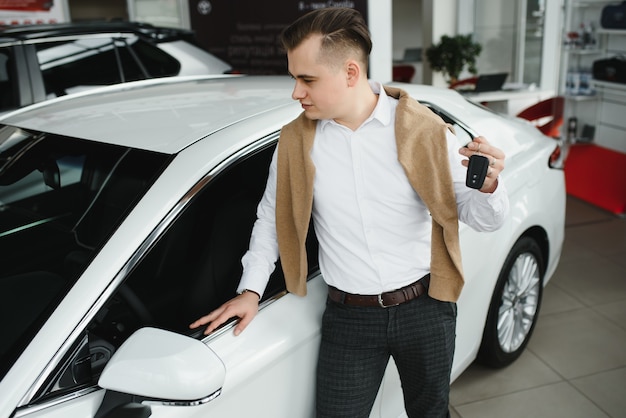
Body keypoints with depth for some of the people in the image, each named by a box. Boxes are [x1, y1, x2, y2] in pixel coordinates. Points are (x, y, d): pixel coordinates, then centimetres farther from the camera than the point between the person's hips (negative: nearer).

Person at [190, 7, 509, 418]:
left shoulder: (422, 129, -10)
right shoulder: (295, 141, -4)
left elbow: (480, 217, -5)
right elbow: (271, 218, 9)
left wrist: (489, 186, -28)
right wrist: (251, 289, 1)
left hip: (425, 308, 0)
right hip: (349, 318, 1)